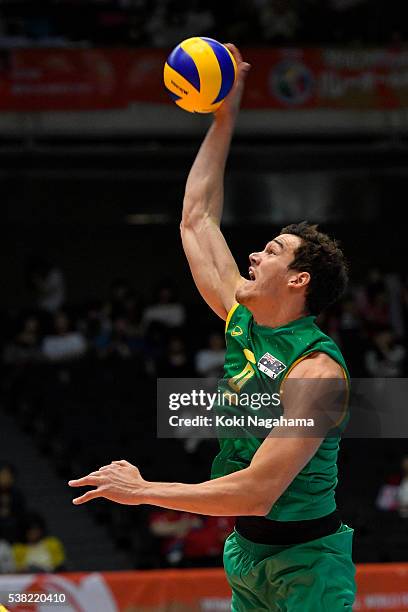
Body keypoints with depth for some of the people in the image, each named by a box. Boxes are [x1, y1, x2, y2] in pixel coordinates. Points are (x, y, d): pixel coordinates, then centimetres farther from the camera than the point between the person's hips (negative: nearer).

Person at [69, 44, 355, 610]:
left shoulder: (316, 370, -20)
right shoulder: (242, 319, 3)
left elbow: (258, 491, -26)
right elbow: (196, 218, 13)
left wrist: (142, 490, -21)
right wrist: (224, 117, 9)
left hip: (305, 564, -7)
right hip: (248, 553, 7)